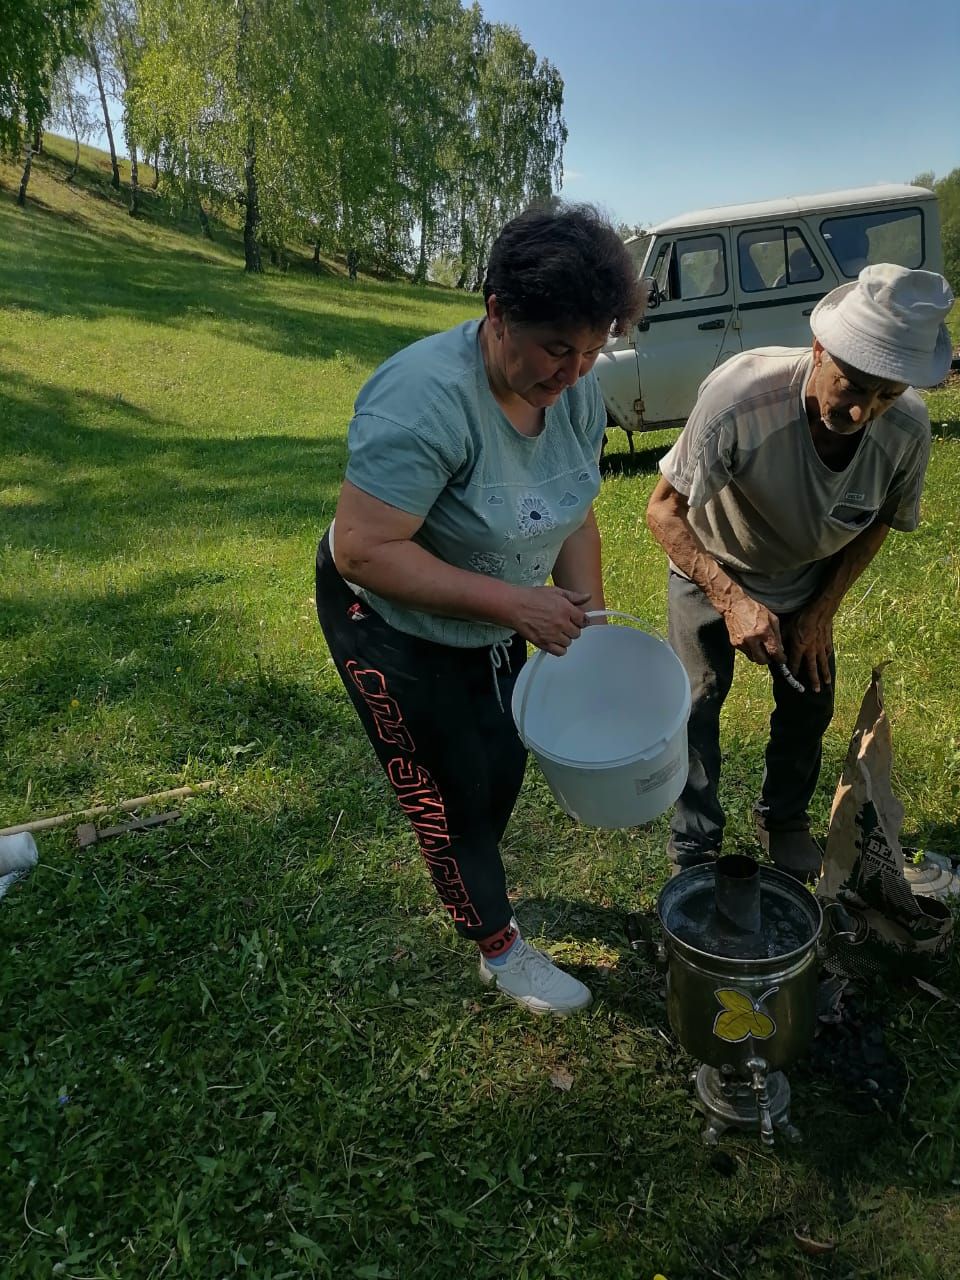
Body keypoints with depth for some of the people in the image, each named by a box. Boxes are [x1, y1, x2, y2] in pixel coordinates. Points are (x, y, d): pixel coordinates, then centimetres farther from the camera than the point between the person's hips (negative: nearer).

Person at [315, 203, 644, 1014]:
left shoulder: (577, 393, -11)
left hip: (495, 623, 7)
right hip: (392, 626, -7)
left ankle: (469, 884, 52)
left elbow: (574, 518, 0)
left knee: (504, 770, 22)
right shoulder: (425, 399, -35)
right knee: (453, 792, 8)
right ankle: (501, 950, 32)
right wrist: (512, 603, -35)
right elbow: (361, 552, -36)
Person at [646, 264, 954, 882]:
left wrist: (824, 610, -9)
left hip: (808, 581, 3)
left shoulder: (908, 428, -27)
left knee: (810, 704, 11)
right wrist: (731, 599, -41)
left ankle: (785, 821, 38)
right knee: (698, 704, -5)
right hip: (712, 572, -3)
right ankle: (694, 850, 16)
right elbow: (664, 510, -30)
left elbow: (880, 522, -5)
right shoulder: (740, 393, -40)